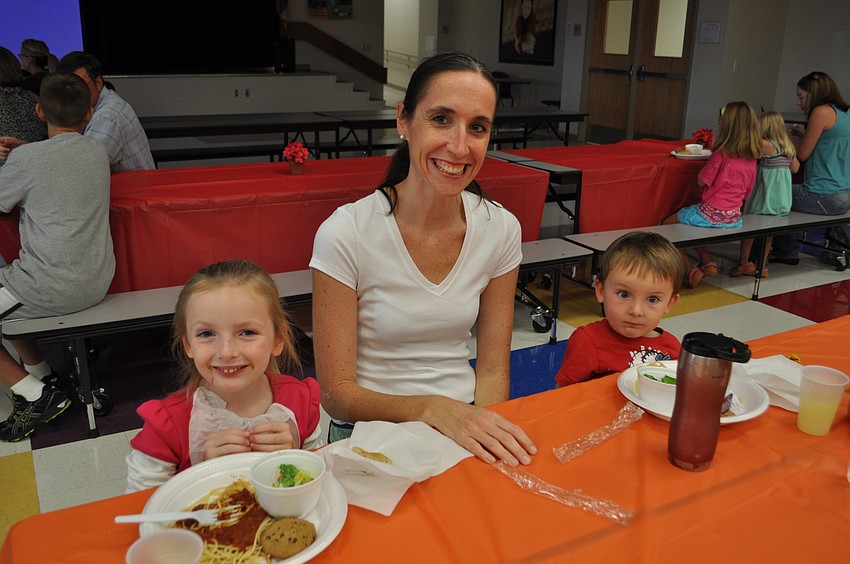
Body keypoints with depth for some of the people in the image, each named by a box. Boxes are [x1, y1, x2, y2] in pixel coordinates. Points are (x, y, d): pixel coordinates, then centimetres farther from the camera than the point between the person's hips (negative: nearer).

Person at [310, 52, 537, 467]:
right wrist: (434, 409, -27)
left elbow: (493, 369, 2)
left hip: (465, 429, 4)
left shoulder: (501, 230, -3)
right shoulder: (345, 235, -15)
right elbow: (337, 393, -11)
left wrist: (484, 430, -17)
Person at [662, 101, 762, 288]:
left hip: (711, 215, -7)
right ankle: (708, 261, 16)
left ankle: (690, 270, -2)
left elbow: (702, 181, -11)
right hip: (734, 218, 7)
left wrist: (709, 162, 1)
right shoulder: (752, 158, 2)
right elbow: (746, 192, 10)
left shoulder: (722, 153, -18)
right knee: (688, 222, 32)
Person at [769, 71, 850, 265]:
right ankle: (787, 252, 32)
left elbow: (803, 155, -9)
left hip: (825, 198, -10)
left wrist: (787, 136, 9)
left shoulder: (822, 112, -13)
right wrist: (804, 135, 20)